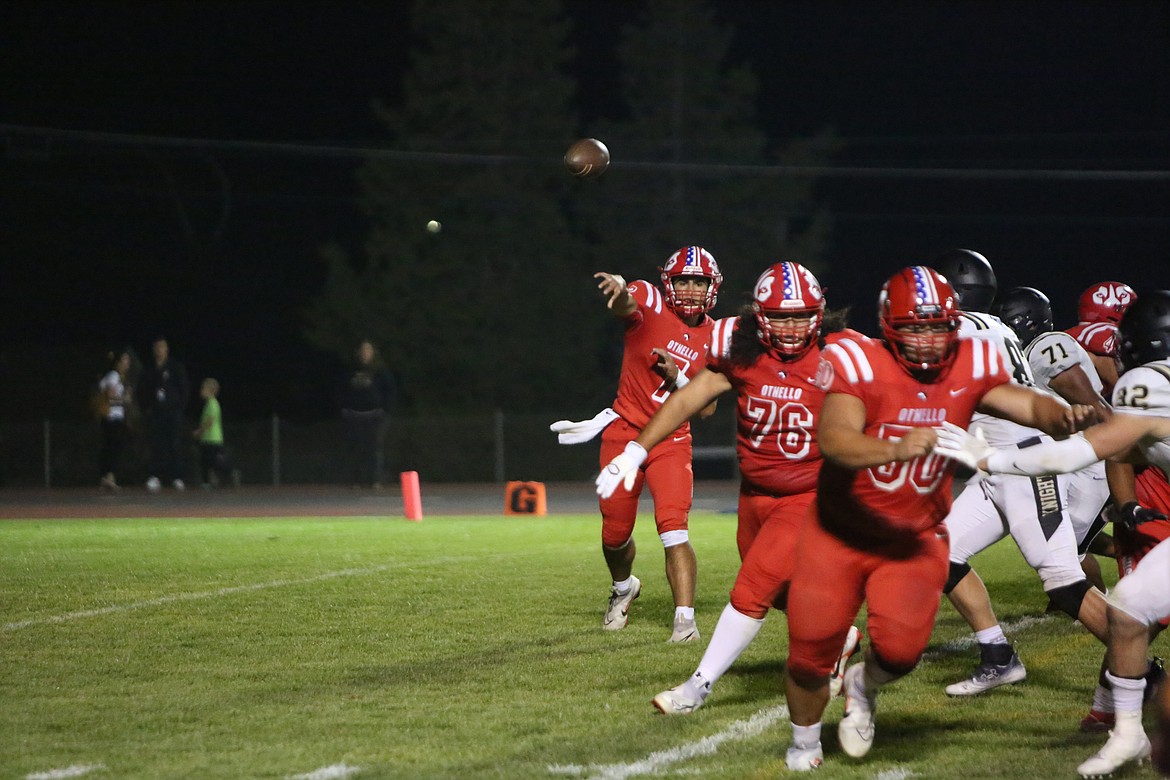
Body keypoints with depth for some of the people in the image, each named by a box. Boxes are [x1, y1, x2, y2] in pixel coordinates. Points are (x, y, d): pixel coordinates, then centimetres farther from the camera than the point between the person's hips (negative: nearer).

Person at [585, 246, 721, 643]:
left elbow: (707, 406, 2)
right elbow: (627, 304, -37)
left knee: (674, 528, -18)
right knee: (615, 533, 9)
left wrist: (677, 377, -18)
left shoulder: (714, 338, 0)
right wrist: (619, 291, -63)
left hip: (671, 440, 1)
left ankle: (685, 619, -17)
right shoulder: (651, 302, -10)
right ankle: (623, 588, 41)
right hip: (624, 431, -1)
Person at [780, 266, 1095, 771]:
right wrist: (896, 449, -53)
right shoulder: (860, 366, -21)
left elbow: (1029, 405, -15)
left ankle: (864, 686, 19)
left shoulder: (967, 371, -7)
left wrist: (1061, 417, -39)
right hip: (841, 533, -2)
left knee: (901, 647, -19)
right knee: (811, 650, 3)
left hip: (915, 538, 2)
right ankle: (804, 741, 35)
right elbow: (833, 440, -36)